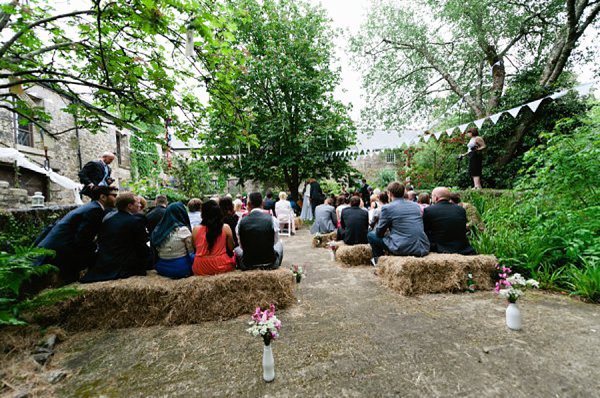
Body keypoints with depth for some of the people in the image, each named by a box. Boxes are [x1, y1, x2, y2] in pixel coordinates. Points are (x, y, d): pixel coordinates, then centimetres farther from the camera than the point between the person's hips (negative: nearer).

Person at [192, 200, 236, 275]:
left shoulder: (196, 230, -7)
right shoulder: (226, 228, -11)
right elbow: (231, 248, -1)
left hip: (200, 270, 1)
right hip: (221, 267, -1)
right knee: (233, 254, 26)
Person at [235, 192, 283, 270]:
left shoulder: (241, 222, -10)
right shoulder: (272, 220, -12)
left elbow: (241, 245, 2)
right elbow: (275, 241, 2)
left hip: (247, 265, 1)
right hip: (270, 264, -1)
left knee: (237, 250, 32)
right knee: (280, 244, 30)